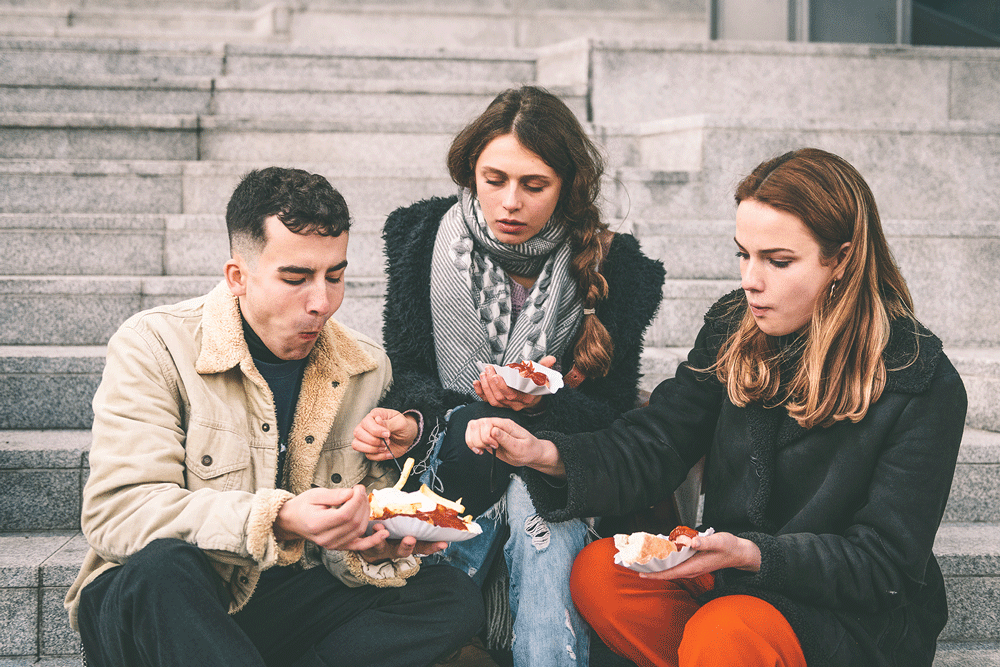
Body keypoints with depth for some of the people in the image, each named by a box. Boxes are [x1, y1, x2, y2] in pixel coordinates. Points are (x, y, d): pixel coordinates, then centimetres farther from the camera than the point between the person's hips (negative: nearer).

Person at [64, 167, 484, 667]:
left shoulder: (367, 369, 6)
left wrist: (368, 548, -18)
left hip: (291, 602, 5)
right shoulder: (153, 348, -9)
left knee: (451, 599, -17)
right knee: (162, 565, -38)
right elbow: (115, 512, -20)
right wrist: (277, 520, -33)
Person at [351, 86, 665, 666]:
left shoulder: (610, 266, -4)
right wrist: (412, 421, -19)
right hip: (451, 455, 1)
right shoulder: (425, 238, 0)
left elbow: (614, 409, -2)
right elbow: (407, 370, 5)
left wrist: (543, 405, -23)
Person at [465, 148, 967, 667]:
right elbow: (654, 449, -4)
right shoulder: (733, 329, 1)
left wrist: (752, 554, -30)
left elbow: (884, 561, -16)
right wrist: (547, 454, -24)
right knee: (596, 573, -17)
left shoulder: (922, 384, -16)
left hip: (862, 616, -6)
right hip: (733, 577, 6)